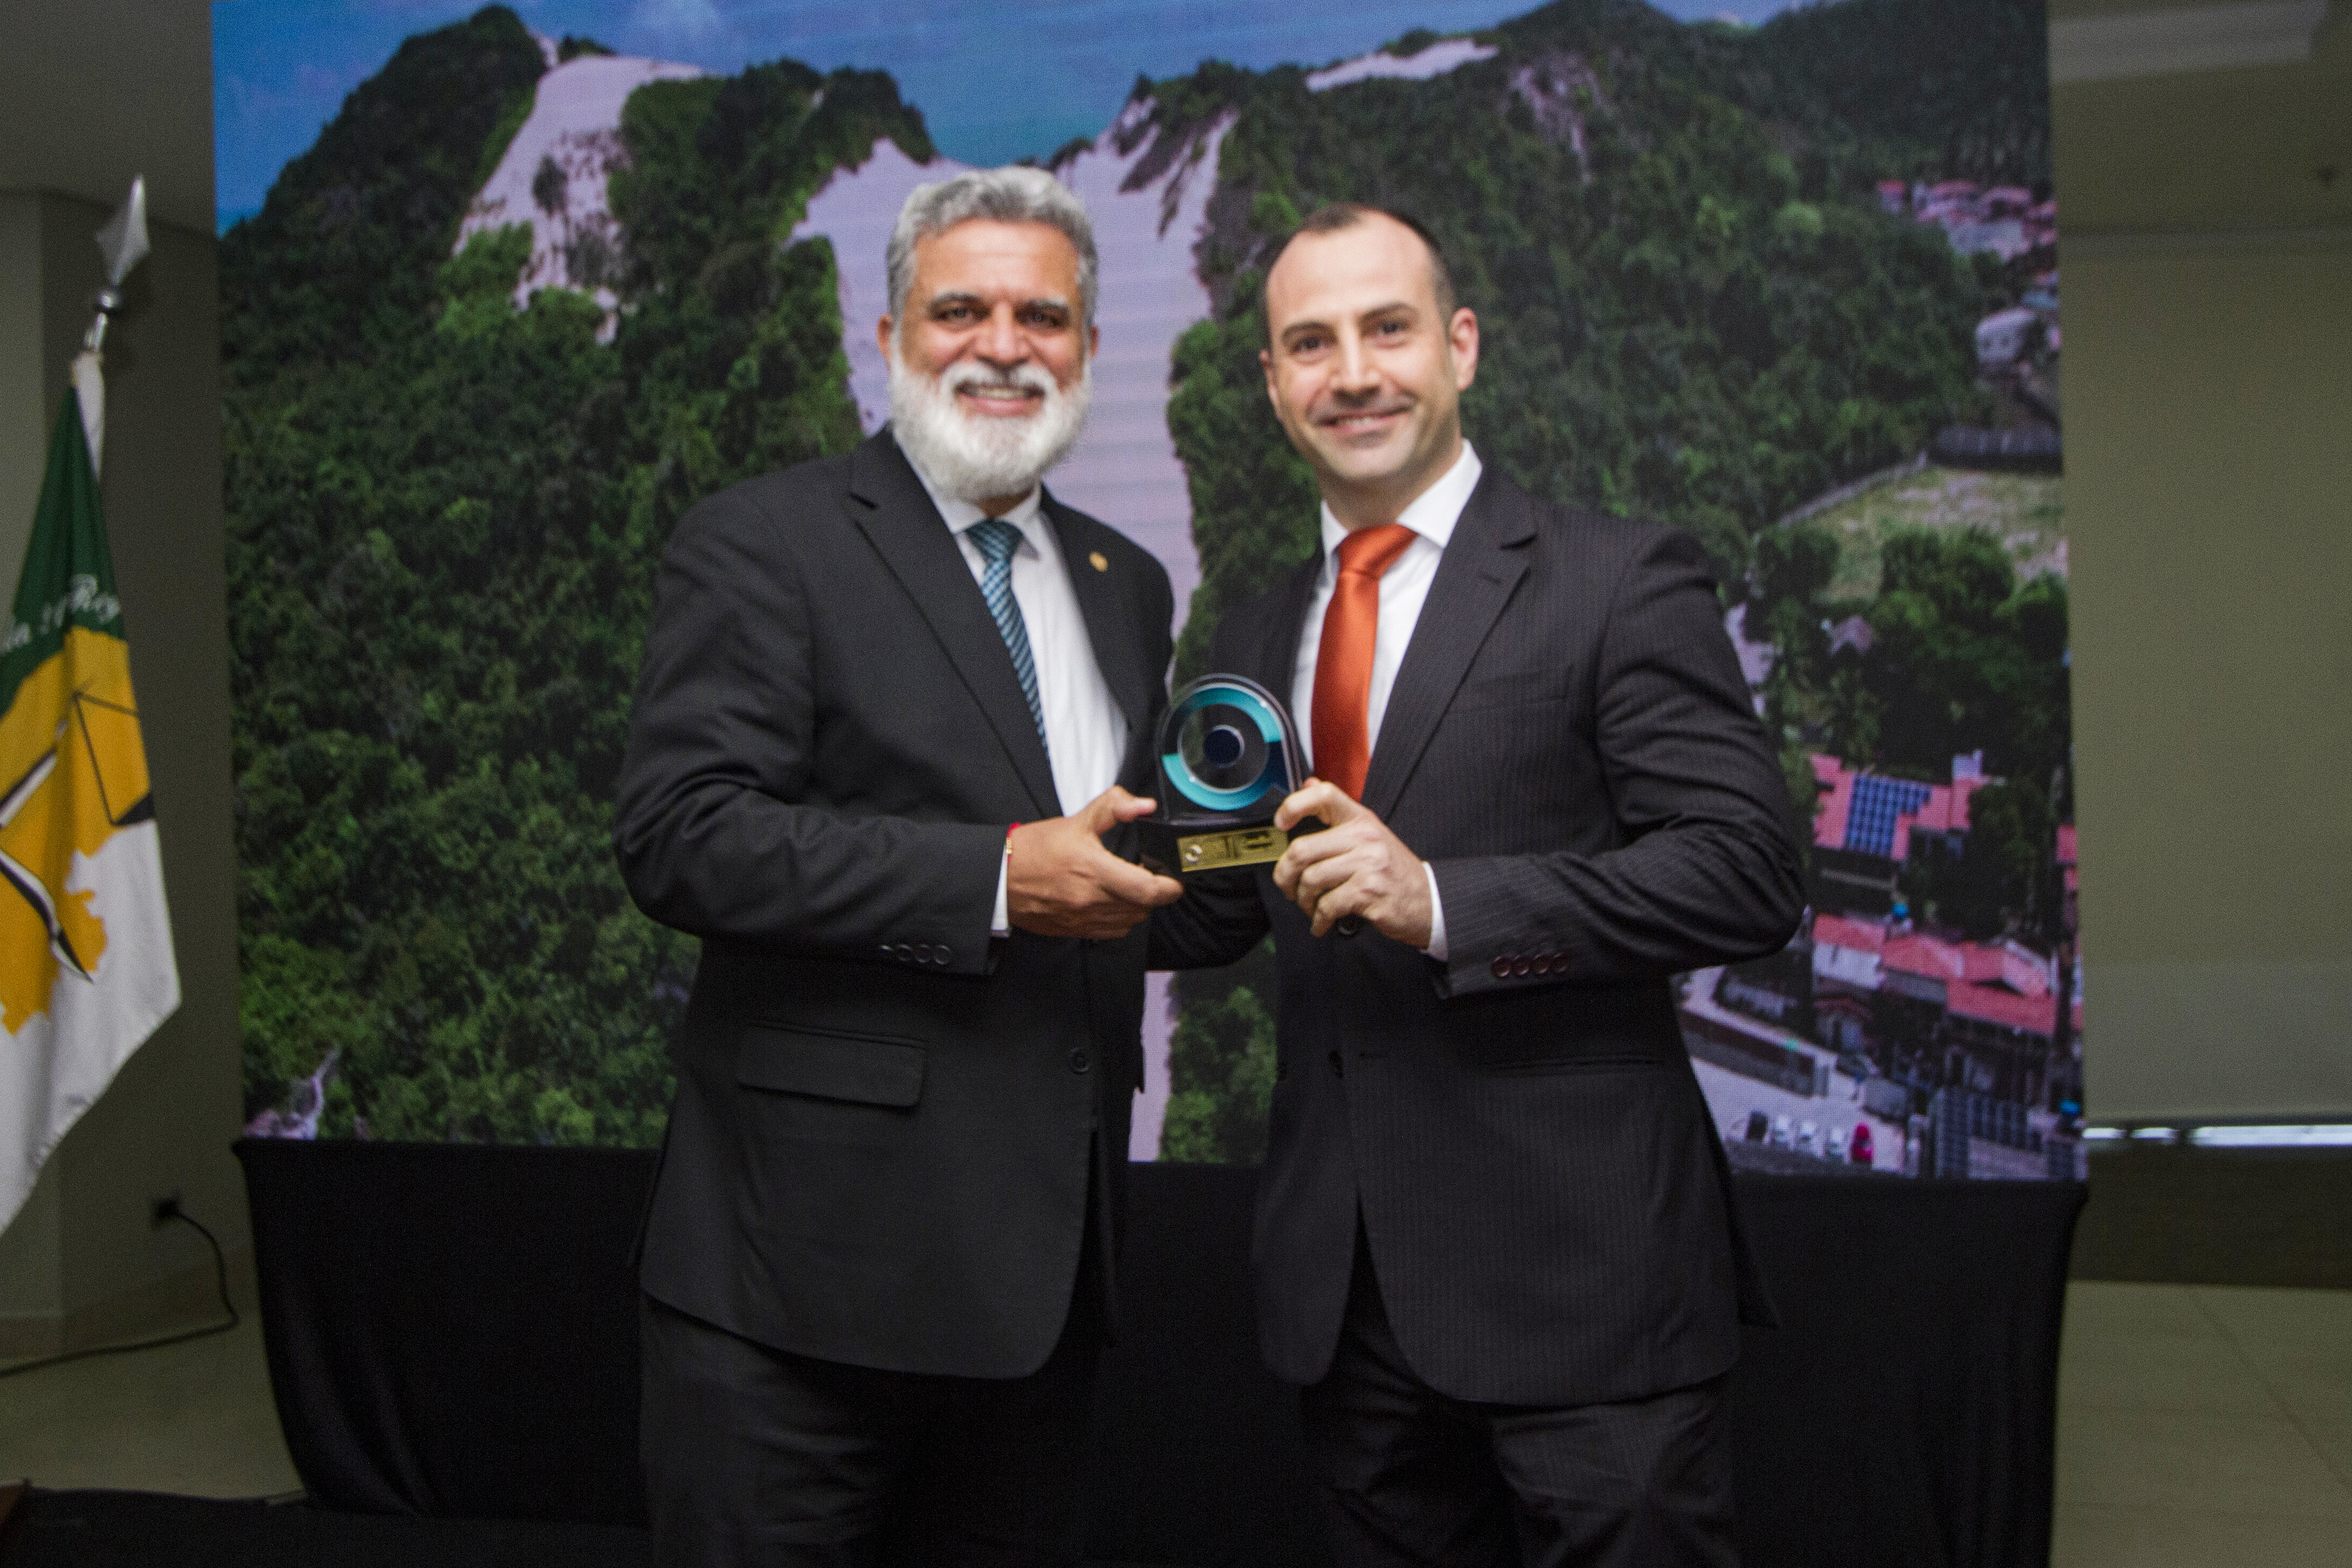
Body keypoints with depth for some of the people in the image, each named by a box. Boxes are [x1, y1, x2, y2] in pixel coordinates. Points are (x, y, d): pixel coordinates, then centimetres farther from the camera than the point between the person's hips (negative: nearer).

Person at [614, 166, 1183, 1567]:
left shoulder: (1125, 585, 15)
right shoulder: (761, 546, -6)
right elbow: (681, 837, -17)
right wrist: (997, 879, -22)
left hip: (1049, 1259, 6)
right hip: (815, 1255, -6)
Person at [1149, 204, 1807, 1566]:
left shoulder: (1618, 581, -6)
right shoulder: (1258, 641, 13)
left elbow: (1750, 870, -14)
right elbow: (1216, 914, 16)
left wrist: (1443, 902, -22)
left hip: (1577, 1280, -5)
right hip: (1343, 1287, 6)